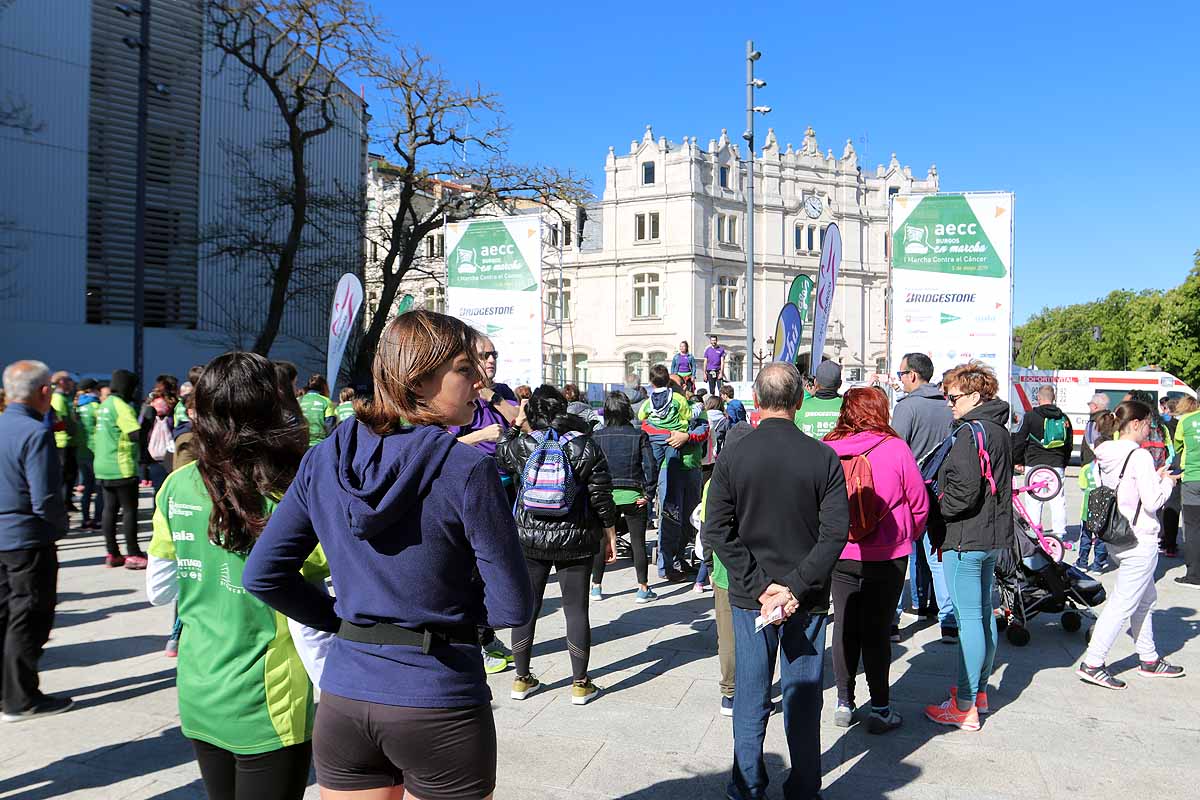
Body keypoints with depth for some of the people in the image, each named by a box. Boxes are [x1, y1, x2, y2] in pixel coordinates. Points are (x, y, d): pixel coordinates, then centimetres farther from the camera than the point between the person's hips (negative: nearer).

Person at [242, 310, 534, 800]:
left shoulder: (323, 460, -3)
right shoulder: (467, 469, -17)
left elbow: (260, 575, 1)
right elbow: (513, 606, -13)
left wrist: (339, 619, 8)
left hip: (342, 700, 4)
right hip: (439, 706, -4)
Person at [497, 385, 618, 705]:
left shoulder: (522, 445, -5)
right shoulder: (587, 447, -7)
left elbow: (499, 457, 18)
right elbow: (601, 498, -5)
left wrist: (515, 425, 24)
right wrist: (610, 537, 4)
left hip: (529, 539, 1)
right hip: (575, 541, -1)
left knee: (526, 607, 13)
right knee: (576, 609, 7)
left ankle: (522, 679, 24)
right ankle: (580, 684, 14)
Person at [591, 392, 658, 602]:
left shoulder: (597, 437, -2)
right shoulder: (639, 435, -4)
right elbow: (650, 466, -9)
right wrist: (649, 494, -3)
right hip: (633, 496, -1)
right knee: (638, 542, 6)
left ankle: (596, 586, 19)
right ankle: (643, 589, 8)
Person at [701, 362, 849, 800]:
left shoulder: (732, 456, -7)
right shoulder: (823, 456, -9)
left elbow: (716, 531, -10)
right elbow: (835, 532, -13)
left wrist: (759, 586, -9)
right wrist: (797, 586, -12)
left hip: (749, 598, 1)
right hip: (807, 600, 0)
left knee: (750, 698, 13)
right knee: (803, 699, 12)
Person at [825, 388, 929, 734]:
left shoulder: (827, 450, -7)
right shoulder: (895, 449, -12)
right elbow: (919, 503, -3)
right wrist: (910, 537, 15)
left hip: (839, 555, 2)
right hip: (886, 556, -2)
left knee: (845, 628, 13)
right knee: (877, 631, 6)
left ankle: (844, 704, 22)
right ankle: (880, 709, 14)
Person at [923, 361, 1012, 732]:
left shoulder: (971, 433, -18)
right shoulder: (1000, 430, 13)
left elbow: (964, 491, -24)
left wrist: (934, 510, -10)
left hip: (966, 539, -10)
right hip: (994, 535, 10)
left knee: (969, 619, -5)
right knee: (984, 614, 17)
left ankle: (965, 708, 2)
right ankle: (979, 690, 31)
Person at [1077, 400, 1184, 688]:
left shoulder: (1107, 454, 7)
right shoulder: (1140, 456, -18)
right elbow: (1152, 502, -18)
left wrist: (1154, 478, 12)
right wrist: (1166, 482, -1)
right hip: (1140, 540, -9)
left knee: (1145, 598, 21)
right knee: (1123, 602, -3)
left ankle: (1149, 659, 32)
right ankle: (1092, 664, -2)